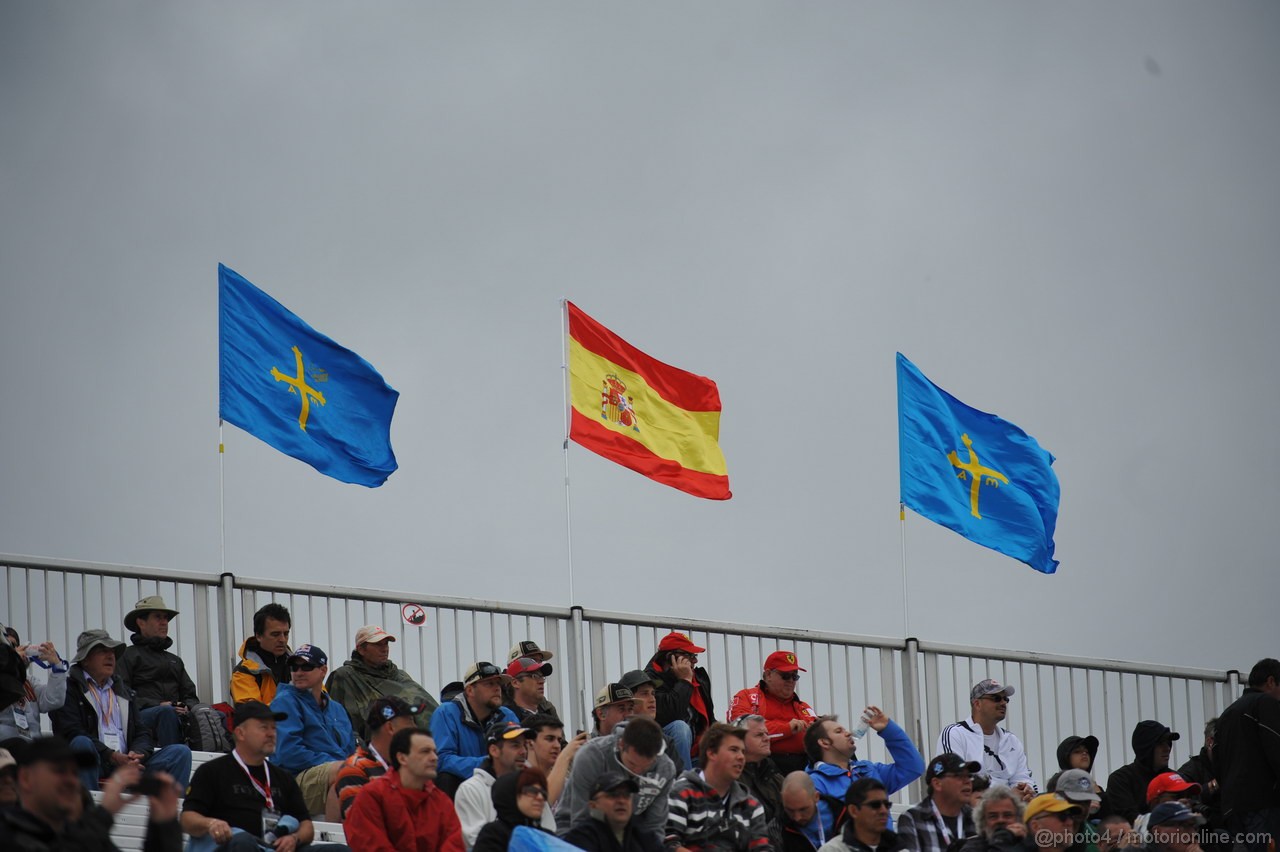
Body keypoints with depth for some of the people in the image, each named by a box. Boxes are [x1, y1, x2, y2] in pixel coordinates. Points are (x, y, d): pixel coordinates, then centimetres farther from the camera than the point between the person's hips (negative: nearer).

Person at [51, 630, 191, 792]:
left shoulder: (123, 691, 27)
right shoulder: (69, 689, 5)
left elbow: (141, 732, 20)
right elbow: (72, 733, -9)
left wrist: (136, 754, -6)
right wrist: (112, 757, -19)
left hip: (127, 764, 6)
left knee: (180, 752, -11)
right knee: (82, 743, -38)